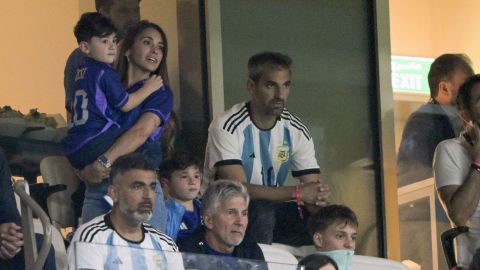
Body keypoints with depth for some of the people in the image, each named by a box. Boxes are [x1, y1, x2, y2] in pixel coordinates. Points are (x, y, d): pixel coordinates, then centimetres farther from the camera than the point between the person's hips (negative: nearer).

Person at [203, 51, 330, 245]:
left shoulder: (297, 131, -1)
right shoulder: (227, 127, -17)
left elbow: (312, 188, -5)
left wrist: (318, 197, -31)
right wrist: (297, 193, -31)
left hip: (270, 210, 6)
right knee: (262, 210, -34)